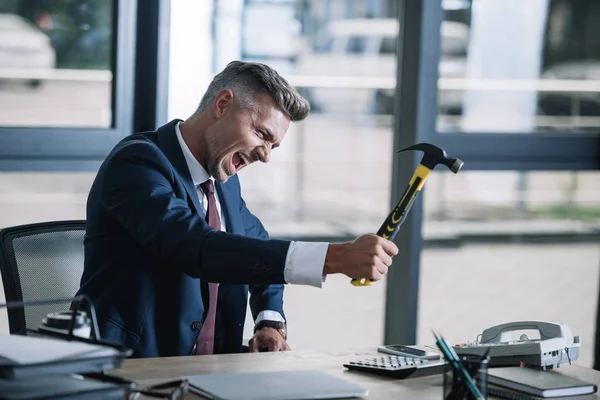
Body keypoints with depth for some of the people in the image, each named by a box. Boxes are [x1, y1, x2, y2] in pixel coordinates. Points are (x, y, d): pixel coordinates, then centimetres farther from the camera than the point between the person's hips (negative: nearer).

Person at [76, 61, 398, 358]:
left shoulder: (224, 181, 13)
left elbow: (260, 250, 29)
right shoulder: (137, 162, -13)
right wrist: (335, 258, -33)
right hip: (130, 367, -8)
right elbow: (196, 248, -29)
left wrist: (271, 322, 7)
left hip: (209, 371, 8)